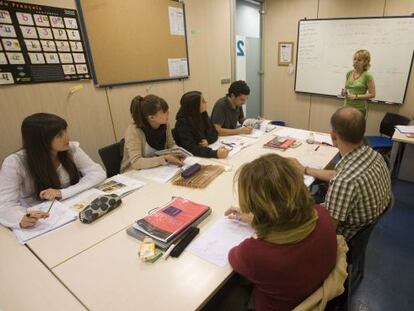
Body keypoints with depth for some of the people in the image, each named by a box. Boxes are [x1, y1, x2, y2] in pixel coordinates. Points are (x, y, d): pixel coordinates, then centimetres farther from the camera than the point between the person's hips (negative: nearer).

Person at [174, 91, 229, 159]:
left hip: (203, 156, 6)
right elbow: (191, 148, -31)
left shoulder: (203, 115, -1)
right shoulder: (183, 123, -21)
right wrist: (215, 153, -41)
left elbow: (214, 133, 7)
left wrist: (208, 141, -15)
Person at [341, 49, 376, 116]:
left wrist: (355, 96, -15)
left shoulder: (367, 76, -8)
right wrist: (344, 92, -5)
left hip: (360, 109, -4)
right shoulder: (349, 73, 6)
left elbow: (372, 94, -8)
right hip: (347, 107, 4)